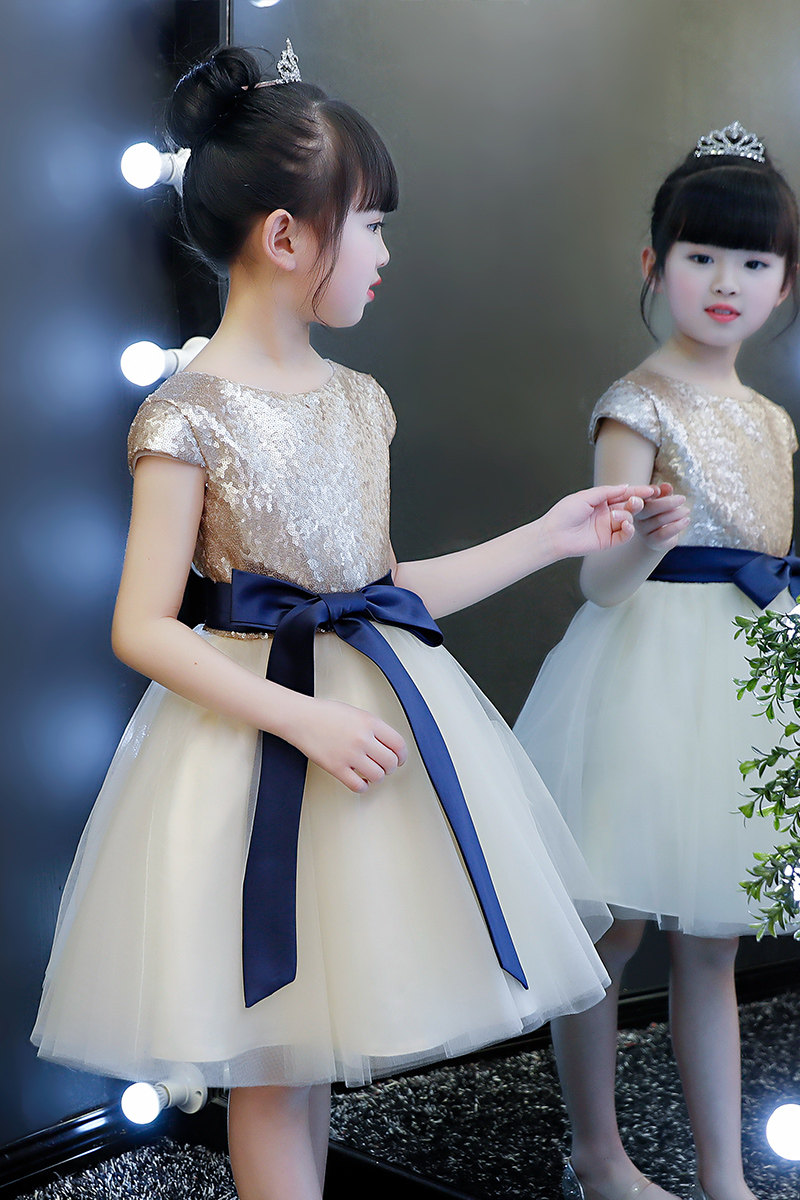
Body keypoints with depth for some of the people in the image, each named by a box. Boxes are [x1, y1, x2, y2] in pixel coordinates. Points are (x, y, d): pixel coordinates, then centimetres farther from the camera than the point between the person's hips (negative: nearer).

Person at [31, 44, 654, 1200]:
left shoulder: (358, 401, 7)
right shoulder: (190, 416, -14)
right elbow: (142, 630, -15)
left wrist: (554, 534, 14)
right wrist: (304, 718, -23)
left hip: (375, 697, 6)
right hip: (261, 735, -6)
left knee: (317, 1036, 15)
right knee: (272, 1063, 6)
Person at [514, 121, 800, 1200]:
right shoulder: (639, 406, -9)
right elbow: (603, 581, -18)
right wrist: (648, 540, -37)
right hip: (649, 672, -7)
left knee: (712, 945, 12)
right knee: (615, 928, 4)